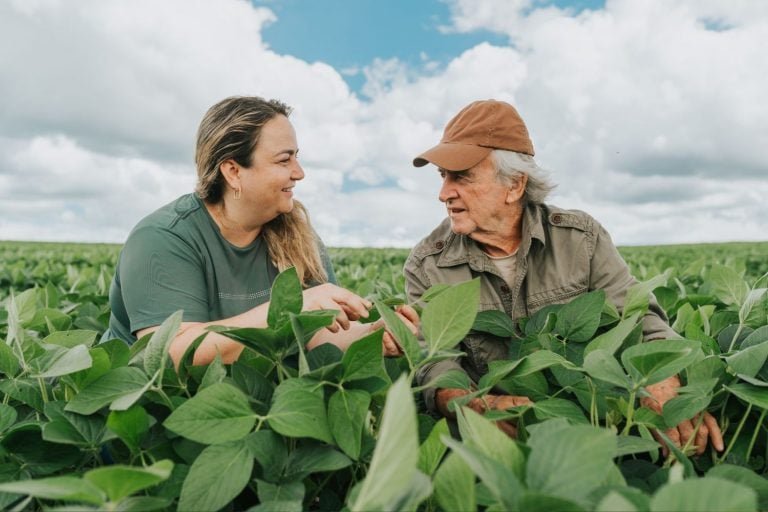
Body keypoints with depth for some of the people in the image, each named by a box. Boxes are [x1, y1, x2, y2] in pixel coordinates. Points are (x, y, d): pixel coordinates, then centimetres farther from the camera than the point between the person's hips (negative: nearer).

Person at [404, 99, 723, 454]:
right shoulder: (426, 268, -6)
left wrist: (664, 390, -30)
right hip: (498, 436, -1)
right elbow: (435, 366, -14)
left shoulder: (581, 238, -2)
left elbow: (638, 318, -8)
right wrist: (480, 405, -37)